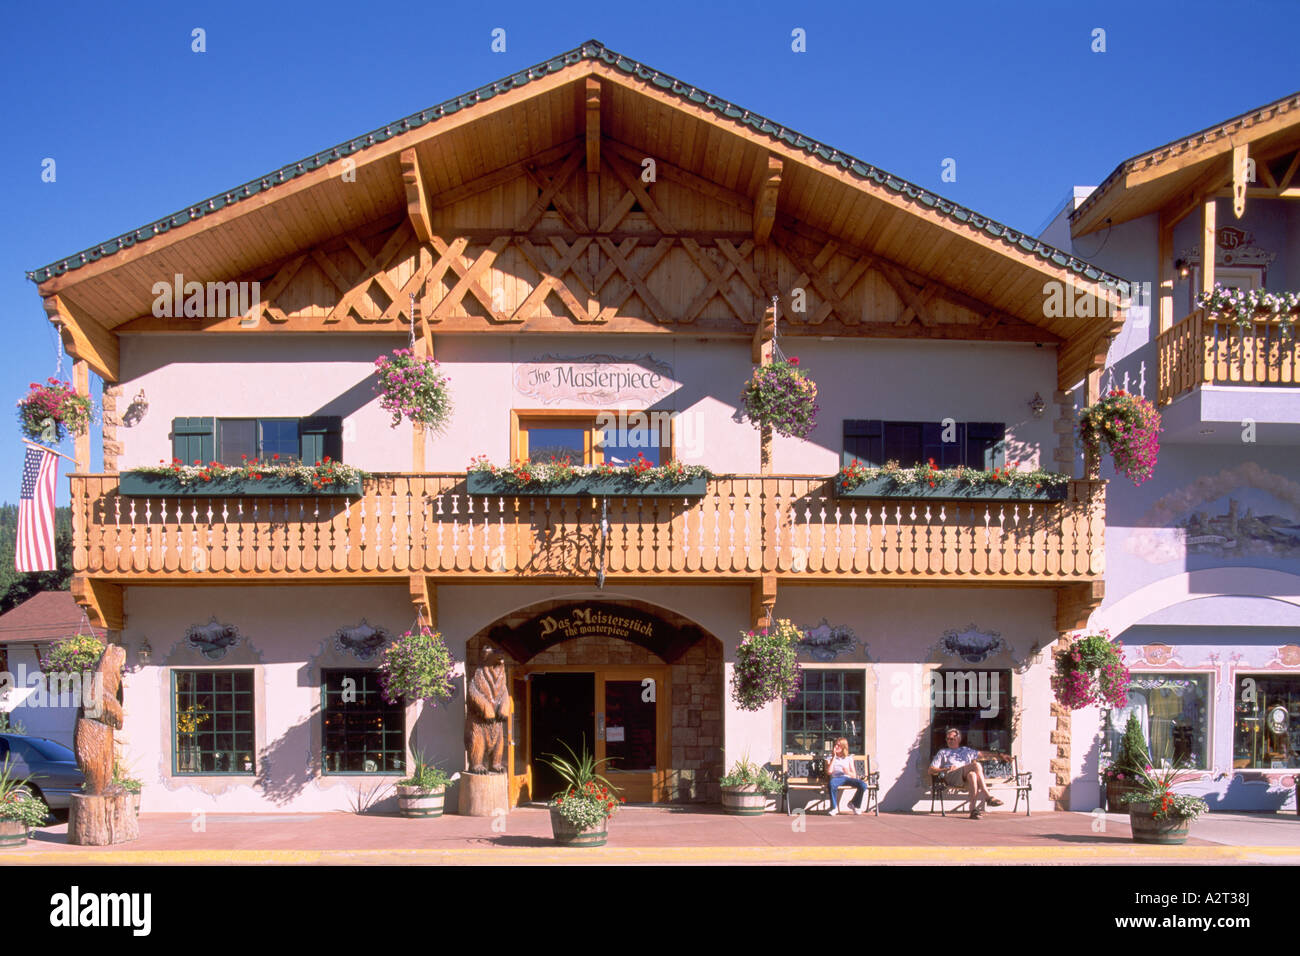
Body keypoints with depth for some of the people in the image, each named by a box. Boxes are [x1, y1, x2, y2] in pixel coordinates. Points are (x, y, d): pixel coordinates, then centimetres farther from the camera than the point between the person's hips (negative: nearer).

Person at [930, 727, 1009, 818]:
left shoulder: (967, 750, 37)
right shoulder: (942, 752, 30)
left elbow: (983, 754, 27)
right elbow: (931, 770, 18)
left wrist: (999, 756, 14)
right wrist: (946, 769, 0)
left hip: (966, 780, 2)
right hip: (951, 777, -2)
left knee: (972, 775, -39)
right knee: (976, 765, -28)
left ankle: (973, 808, -47)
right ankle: (988, 796, -35)